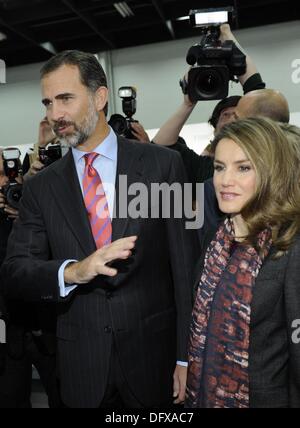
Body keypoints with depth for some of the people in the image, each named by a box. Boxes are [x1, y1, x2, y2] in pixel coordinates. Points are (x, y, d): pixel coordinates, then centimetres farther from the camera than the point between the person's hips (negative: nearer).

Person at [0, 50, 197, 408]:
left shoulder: (162, 164, -7)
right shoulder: (40, 187, 0)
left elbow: (184, 265, -7)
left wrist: (186, 356, -5)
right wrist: (71, 271, -24)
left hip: (154, 354, -1)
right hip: (81, 365, 2)